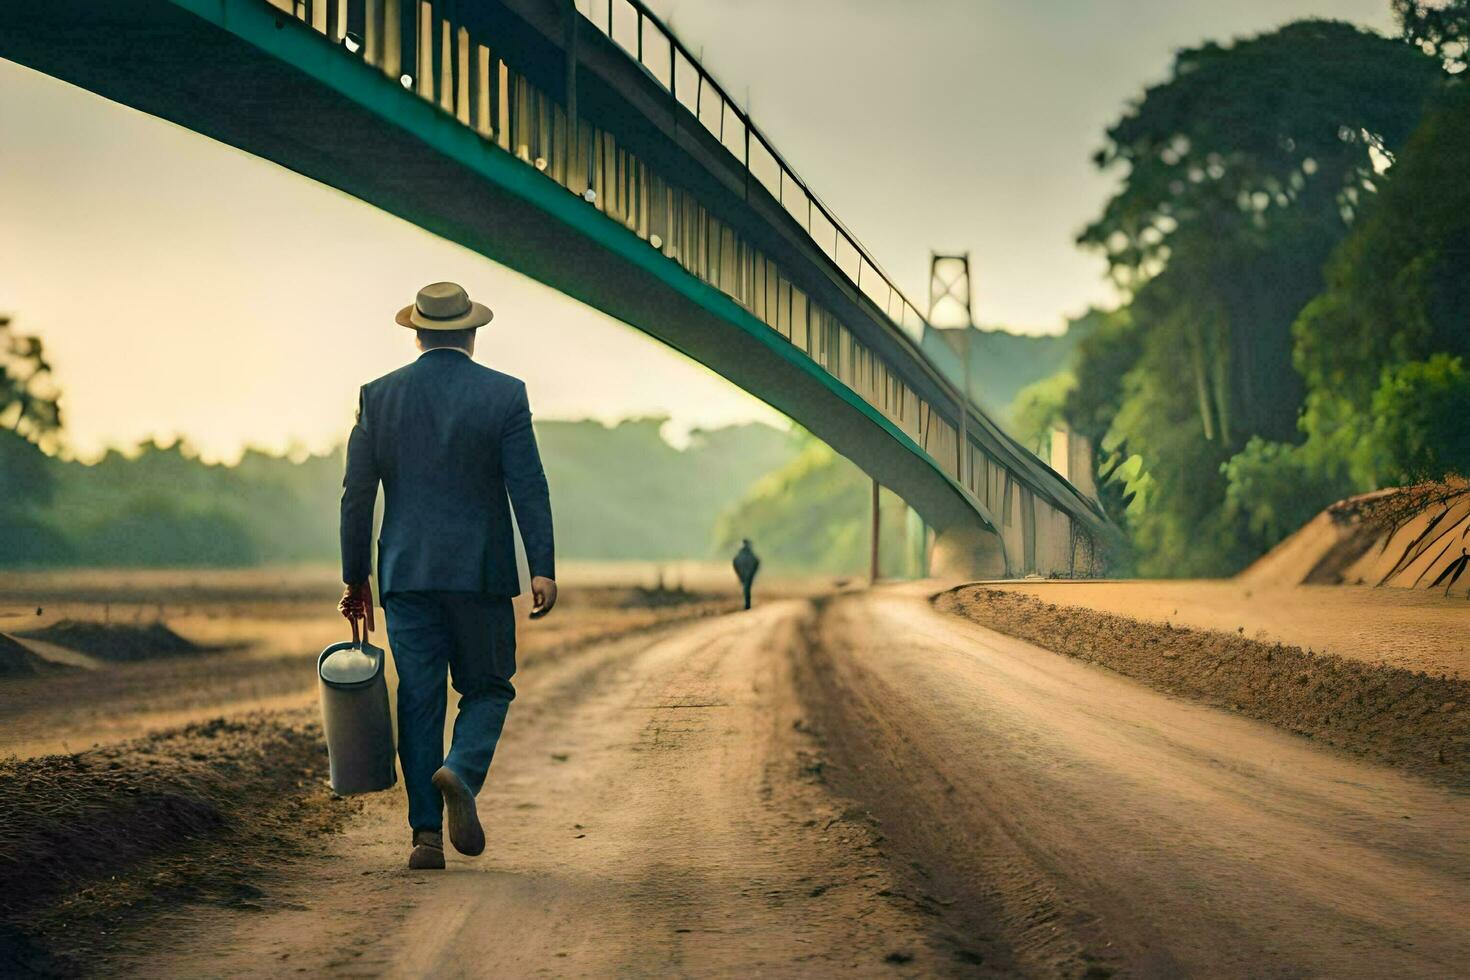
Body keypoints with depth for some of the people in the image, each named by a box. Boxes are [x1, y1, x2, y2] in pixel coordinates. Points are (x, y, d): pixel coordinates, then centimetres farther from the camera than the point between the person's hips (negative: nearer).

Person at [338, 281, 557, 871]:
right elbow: (528, 487, -8)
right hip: (481, 574, -2)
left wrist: (355, 577, 10)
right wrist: (543, 570, -8)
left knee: (419, 701, 7)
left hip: (406, 574, 2)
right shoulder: (504, 395, -2)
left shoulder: (379, 396, 4)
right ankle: (461, 773, -19)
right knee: (487, 689, 11)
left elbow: (356, 495, 3)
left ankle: (426, 835, 3)